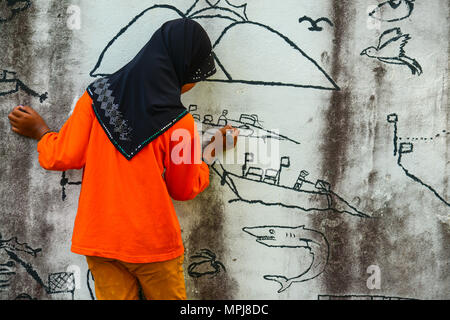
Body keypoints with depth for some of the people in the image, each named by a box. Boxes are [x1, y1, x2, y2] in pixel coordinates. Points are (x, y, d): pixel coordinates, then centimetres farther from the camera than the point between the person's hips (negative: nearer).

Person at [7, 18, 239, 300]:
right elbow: (185, 189, 0)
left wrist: (40, 131, 18)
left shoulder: (97, 95, -5)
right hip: (153, 244, -3)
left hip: (98, 239, 3)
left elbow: (63, 157, -2)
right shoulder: (179, 123, -13)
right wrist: (213, 150, 13)